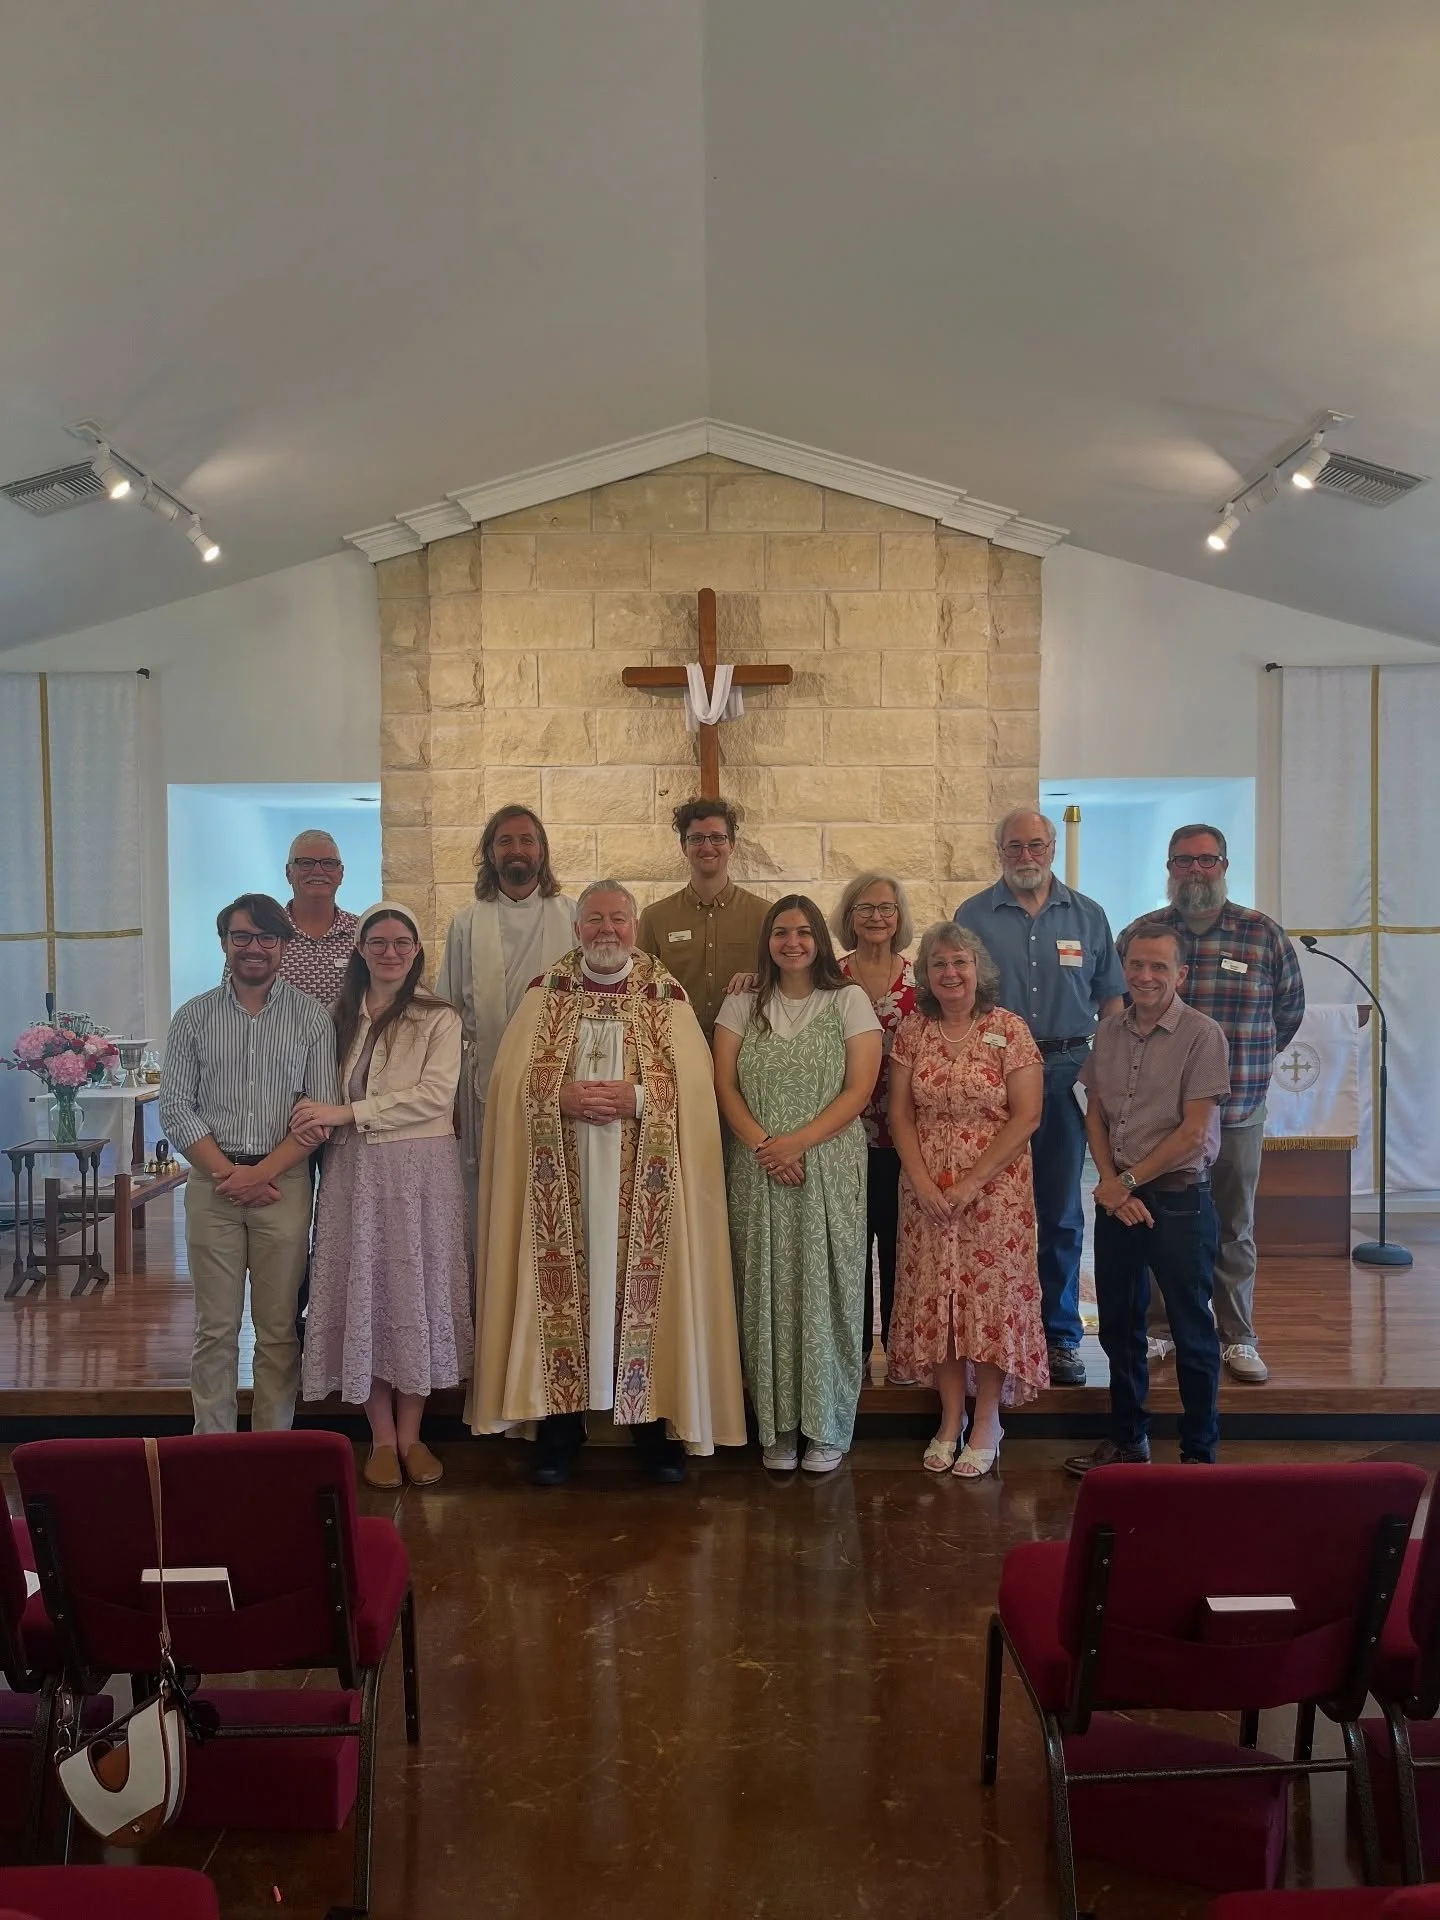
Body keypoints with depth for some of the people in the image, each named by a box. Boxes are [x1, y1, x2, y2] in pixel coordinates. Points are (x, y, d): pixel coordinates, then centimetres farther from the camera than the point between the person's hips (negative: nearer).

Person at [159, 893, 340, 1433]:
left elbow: (322, 1110, -2)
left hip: (284, 1182, -1)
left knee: (279, 1329, 5)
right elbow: (175, 1107, 2)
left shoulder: (311, 1017, 2)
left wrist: (261, 1172, -11)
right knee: (215, 1328, 5)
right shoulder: (194, 1017, 7)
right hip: (211, 1182, 1)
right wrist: (226, 1171, -8)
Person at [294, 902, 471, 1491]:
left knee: (416, 1287, 2)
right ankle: (381, 1438, 14)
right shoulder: (341, 1015, 11)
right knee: (363, 1292, 3)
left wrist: (347, 1113, -16)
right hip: (354, 1171, 3)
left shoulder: (439, 1018, 0)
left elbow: (435, 1094, -12)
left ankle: (410, 1435, 15)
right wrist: (318, 1122, -15)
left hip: (420, 1169, -2)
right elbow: (326, 1096, 9)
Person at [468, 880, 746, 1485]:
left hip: (642, 1182, -1)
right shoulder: (545, 993, 8)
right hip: (563, 1179, 1)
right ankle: (559, 1428, 16)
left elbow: (693, 1083, -3)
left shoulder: (667, 996, 5)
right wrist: (562, 1097, -16)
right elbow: (512, 1077, 1)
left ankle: (656, 1427, 16)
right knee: (563, 1290, 3)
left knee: (642, 1292, 2)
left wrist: (638, 1099, -17)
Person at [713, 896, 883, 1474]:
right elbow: (724, 1086, 2)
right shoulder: (742, 1005, 9)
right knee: (768, 1291, 3)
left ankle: (827, 1426, 13)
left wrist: (798, 1142, -15)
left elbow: (858, 1090, -4)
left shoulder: (849, 1000, 3)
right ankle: (778, 1425, 14)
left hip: (830, 1170, -2)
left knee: (824, 1290, 1)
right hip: (758, 1172, 2)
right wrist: (763, 1145, -13)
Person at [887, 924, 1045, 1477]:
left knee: (993, 1296, 1)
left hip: (995, 1187, -3)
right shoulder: (912, 1032, 4)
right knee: (935, 1297, 7)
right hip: (926, 1191, 3)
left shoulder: (1009, 1030, -6)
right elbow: (900, 1113, 4)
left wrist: (971, 1181, -14)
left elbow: (1026, 1116, -10)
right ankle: (950, 1418, 21)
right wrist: (922, 1181, -9)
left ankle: (986, 1425, 16)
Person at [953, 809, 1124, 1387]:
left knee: (1061, 1213, 7)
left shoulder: (1087, 916, 9)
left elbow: (1110, 998, 11)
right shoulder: (972, 917, 4)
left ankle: (1060, 1336, 17)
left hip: (1065, 1073, 1)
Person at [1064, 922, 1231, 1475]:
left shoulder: (1202, 1036, -11)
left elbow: (1194, 1133, -14)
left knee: (1192, 1331, 5)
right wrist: (1110, 1184, -4)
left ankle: (1199, 1450, 21)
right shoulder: (1109, 1030, 7)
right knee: (1119, 1325, 16)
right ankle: (1127, 1438, 32)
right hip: (1116, 1197, 6)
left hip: (1178, 1199, -6)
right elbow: (1095, 1112, 9)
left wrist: (1128, 1180, -11)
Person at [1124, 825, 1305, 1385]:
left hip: (1238, 1112, 0)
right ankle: (1160, 1329, 21)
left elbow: (1289, 1009, 14)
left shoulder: (1263, 934, 1)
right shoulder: (1139, 935, 1)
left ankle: (1238, 1338, 21)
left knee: (1234, 1228, 9)